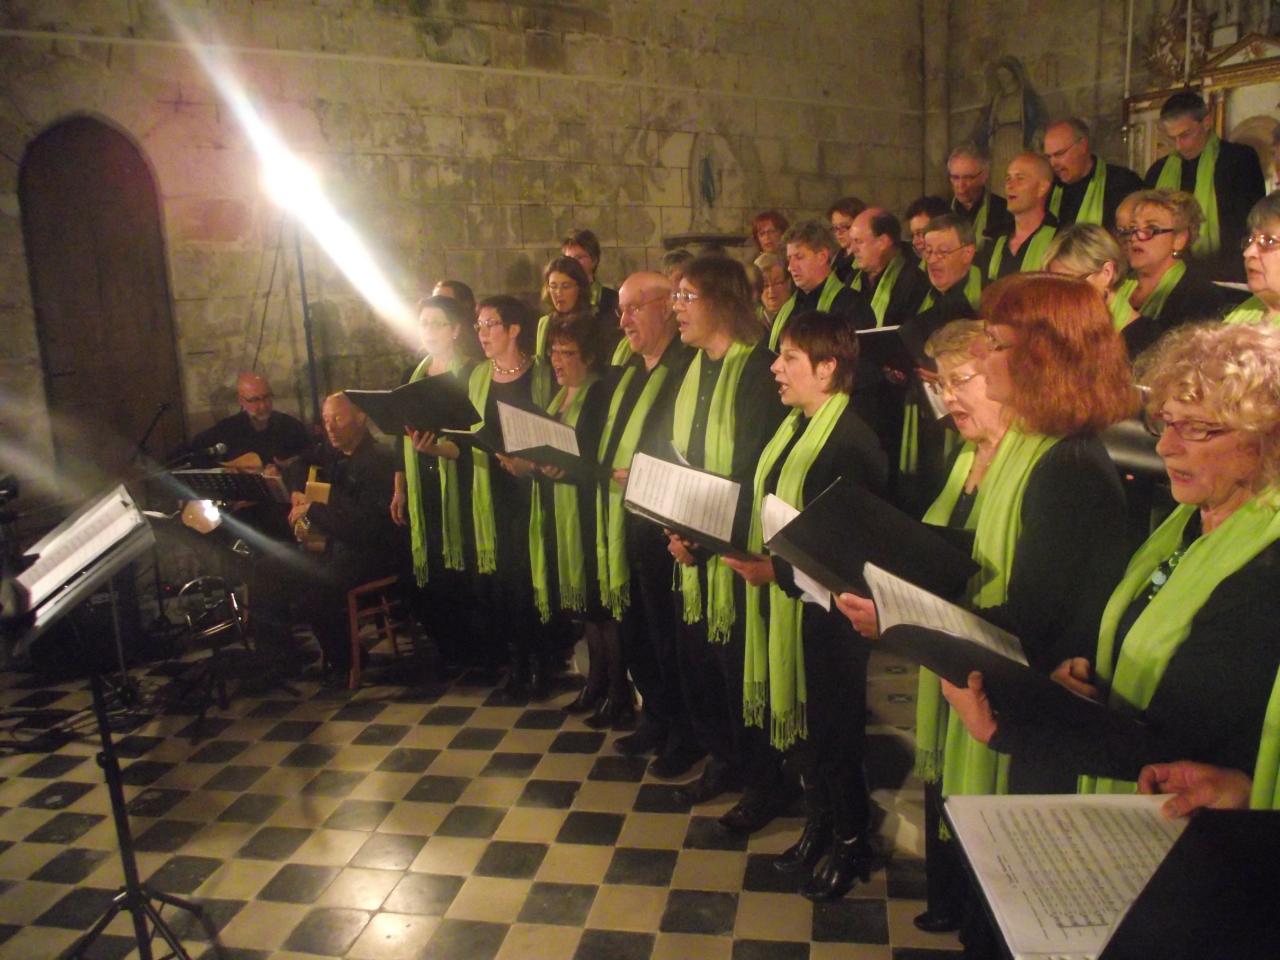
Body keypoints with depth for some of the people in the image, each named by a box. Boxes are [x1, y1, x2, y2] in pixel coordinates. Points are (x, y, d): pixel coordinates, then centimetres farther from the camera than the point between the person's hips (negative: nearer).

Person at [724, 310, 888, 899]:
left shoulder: (852, 443, -20)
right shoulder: (793, 427, 8)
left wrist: (779, 571, -27)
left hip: (824, 611, -8)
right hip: (778, 601, 8)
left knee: (831, 731, 9)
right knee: (796, 720, 20)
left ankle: (852, 843, 31)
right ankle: (818, 825, 40)